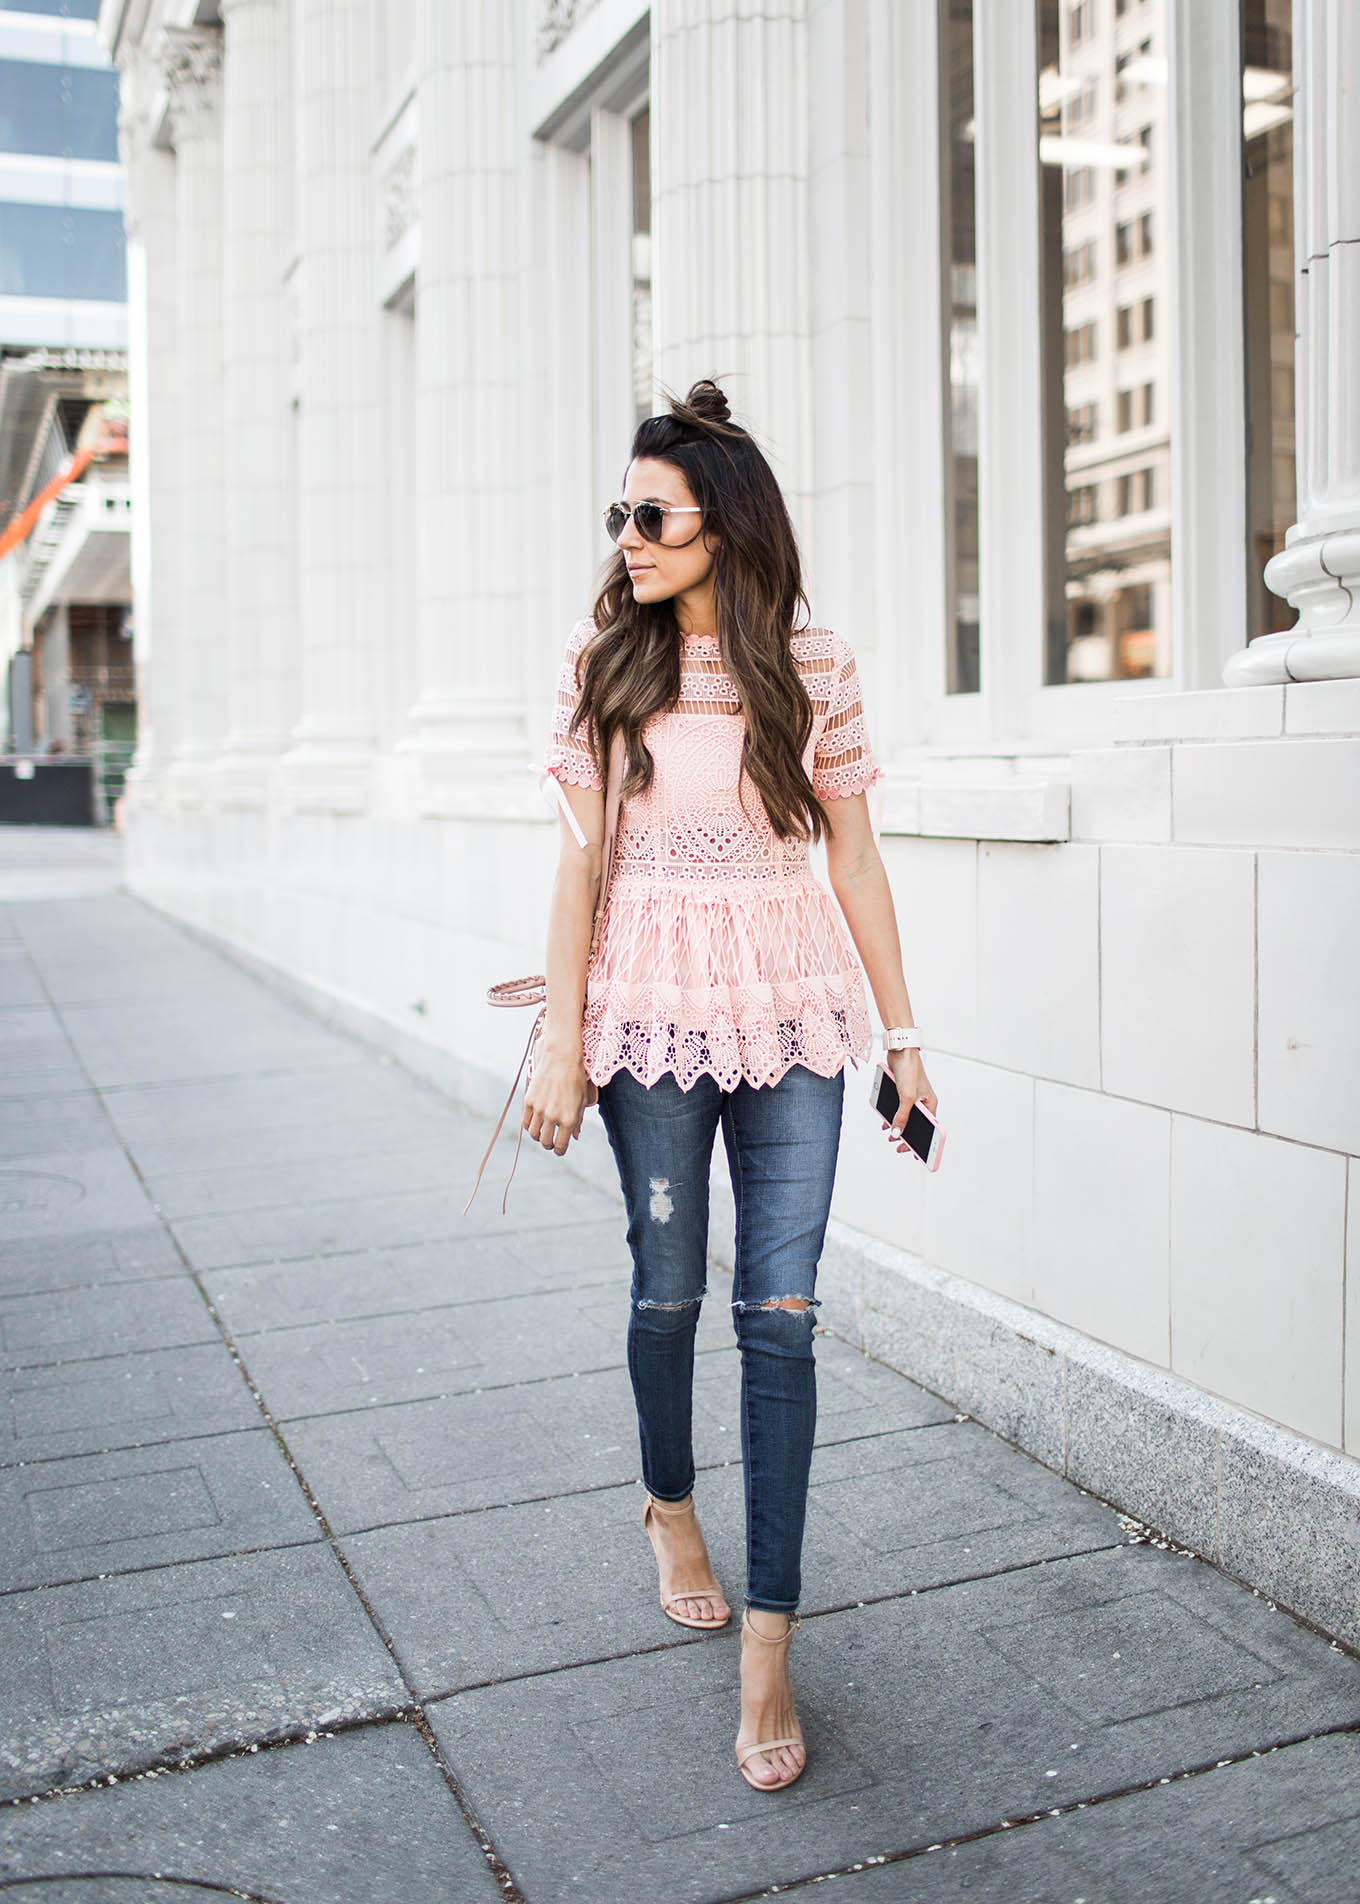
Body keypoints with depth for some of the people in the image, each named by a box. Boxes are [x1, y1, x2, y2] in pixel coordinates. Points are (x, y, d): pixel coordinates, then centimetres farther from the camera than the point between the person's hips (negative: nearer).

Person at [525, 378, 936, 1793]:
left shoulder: (815, 666, 2)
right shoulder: (603, 660, 1)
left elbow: (853, 857, 5)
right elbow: (582, 857, 1)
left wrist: (902, 1031, 5)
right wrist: (561, 1035, -3)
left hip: (793, 1011, 0)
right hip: (652, 1010, 0)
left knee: (781, 1312, -2)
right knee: (669, 1288, 12)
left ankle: (767, 1643, 7)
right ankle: (668, 1502, 42)